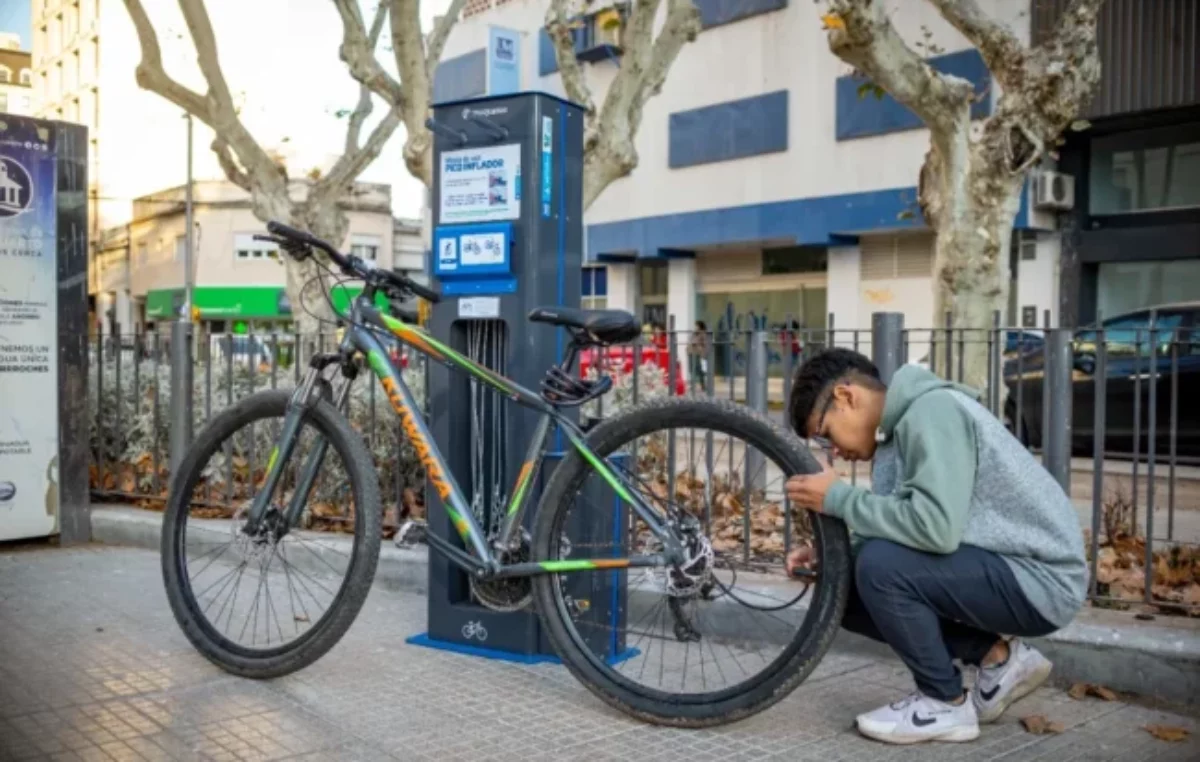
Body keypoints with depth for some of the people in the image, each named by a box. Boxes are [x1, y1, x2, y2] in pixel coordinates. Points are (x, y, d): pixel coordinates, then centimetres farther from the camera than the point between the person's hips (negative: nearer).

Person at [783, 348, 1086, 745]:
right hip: (998, 565, 9)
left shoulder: (931, 412, -20)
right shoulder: (899, 430, 9)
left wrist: (838, 498, -21)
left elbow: (936, 528, -32)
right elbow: (907, 530, 10)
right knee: (847, 590, 3)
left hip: (1039, 579, -9)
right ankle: (996, 656, 9)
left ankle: (945, 705, -4)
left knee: (880, 567, -26)